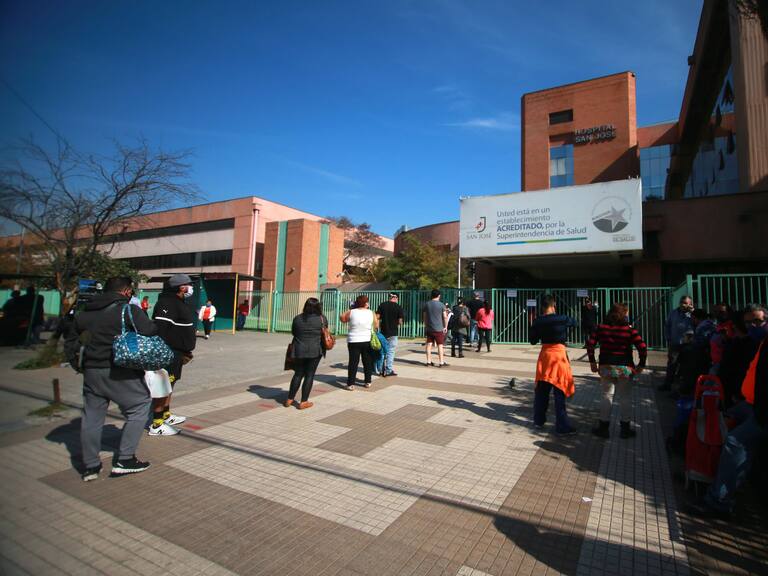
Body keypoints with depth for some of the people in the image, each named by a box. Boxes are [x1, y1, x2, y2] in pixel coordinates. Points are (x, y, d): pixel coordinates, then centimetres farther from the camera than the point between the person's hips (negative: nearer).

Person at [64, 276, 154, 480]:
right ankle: (125, 460, 5)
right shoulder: (129, 310, -9)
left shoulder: (85, 313, 14)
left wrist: (79, 366, 23)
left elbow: (70, 342, 20)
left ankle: (90, 466, 23)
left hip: (91, 372, 7)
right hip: (119, 372, -7)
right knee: (138, 407, 6)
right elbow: (151, 333, -18)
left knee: (91, 416, 15)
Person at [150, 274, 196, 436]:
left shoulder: (178, 302, 16)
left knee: (169, 384, 19)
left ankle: (166, 416, 33)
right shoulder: (167, 303, -18)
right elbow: (159, 328, -26)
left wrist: (186, 350, 23)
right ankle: (156, 425, 2)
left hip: (177, 353, 11)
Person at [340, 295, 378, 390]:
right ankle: (367, 382, 23)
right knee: (367, 362, 15)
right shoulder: (371, 313, -4)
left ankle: (350, 384, 3)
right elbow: (376, 326, 5)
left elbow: (342, 318, 7)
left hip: (353, 341, -1)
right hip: (367, 341, 1)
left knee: (353, 362, 4)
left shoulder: (351, 312, -8)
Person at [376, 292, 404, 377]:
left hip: (383, 332, 3)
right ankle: (389, 371, 5)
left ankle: (382, 370, 20)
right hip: (393, 333, -3)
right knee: (391, 352, 4)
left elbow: (377, 317, -1)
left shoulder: (382, 305, 2)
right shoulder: (398, 307, -6)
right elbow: (400, 321, -6)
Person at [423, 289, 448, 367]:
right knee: (440, 345, 2)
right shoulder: (441, 305, -6)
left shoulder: (426, 304, 5)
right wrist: (445, 327, 4)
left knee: (429, 344, 8)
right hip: (439, 328, -4)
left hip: (429, 328, 4)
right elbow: (445, 317, -6)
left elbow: (424, 317, 12)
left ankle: (429, 361, 12)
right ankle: (441, 362, 4)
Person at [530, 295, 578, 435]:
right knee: (559, 392, 1)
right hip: (558, 355, -4)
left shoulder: (537, 322, -2)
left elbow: (532, 341, 6)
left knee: (541, 390, 14)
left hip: (544, 355, 4)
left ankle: (538, 420, 26)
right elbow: (574, 323, 11)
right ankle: (562, 426, 7)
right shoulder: (562, 318, -10)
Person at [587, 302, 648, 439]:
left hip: (606, 366, 2)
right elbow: (643, 348, -15)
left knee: (607, 396, 12)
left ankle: (603, 428, 17)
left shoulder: (600, 328, -2)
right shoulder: (630, 330, -9)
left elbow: (590, 343, -5)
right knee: (625, 398, 11)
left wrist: (592, 362, 3)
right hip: (625, 368, -2)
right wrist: (641, 365, -3)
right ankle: (625, 429, 21)